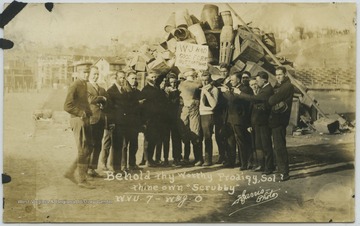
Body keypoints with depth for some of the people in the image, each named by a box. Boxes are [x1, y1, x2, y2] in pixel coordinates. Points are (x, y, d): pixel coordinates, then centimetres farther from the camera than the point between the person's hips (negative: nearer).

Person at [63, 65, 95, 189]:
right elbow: (67, 106, -19)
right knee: (83, 151, -5)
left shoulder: (84, 85, 15)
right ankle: (82, 180, 3)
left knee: (88, 149, 12)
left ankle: (70, 172, 22)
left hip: (85, 121, 9)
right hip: (78, 121, -9)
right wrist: (81, 113, -18)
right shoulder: (74, 86, -12)